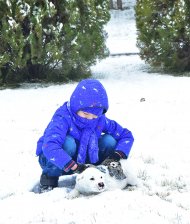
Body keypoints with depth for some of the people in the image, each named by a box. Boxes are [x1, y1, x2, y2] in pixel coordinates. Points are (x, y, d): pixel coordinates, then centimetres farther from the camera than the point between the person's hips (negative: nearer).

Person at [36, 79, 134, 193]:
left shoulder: (100, 120, -13)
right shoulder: (62, 118, -30)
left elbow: (126, 135, -6)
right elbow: (50, 146, -46)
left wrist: (119, 153, -27)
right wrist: (74, 166, -52)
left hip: (82, 160, 4)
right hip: (55, 161, -4)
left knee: (109, 140, -15)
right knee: (68, 143, -37)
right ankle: (49, 178, -16)